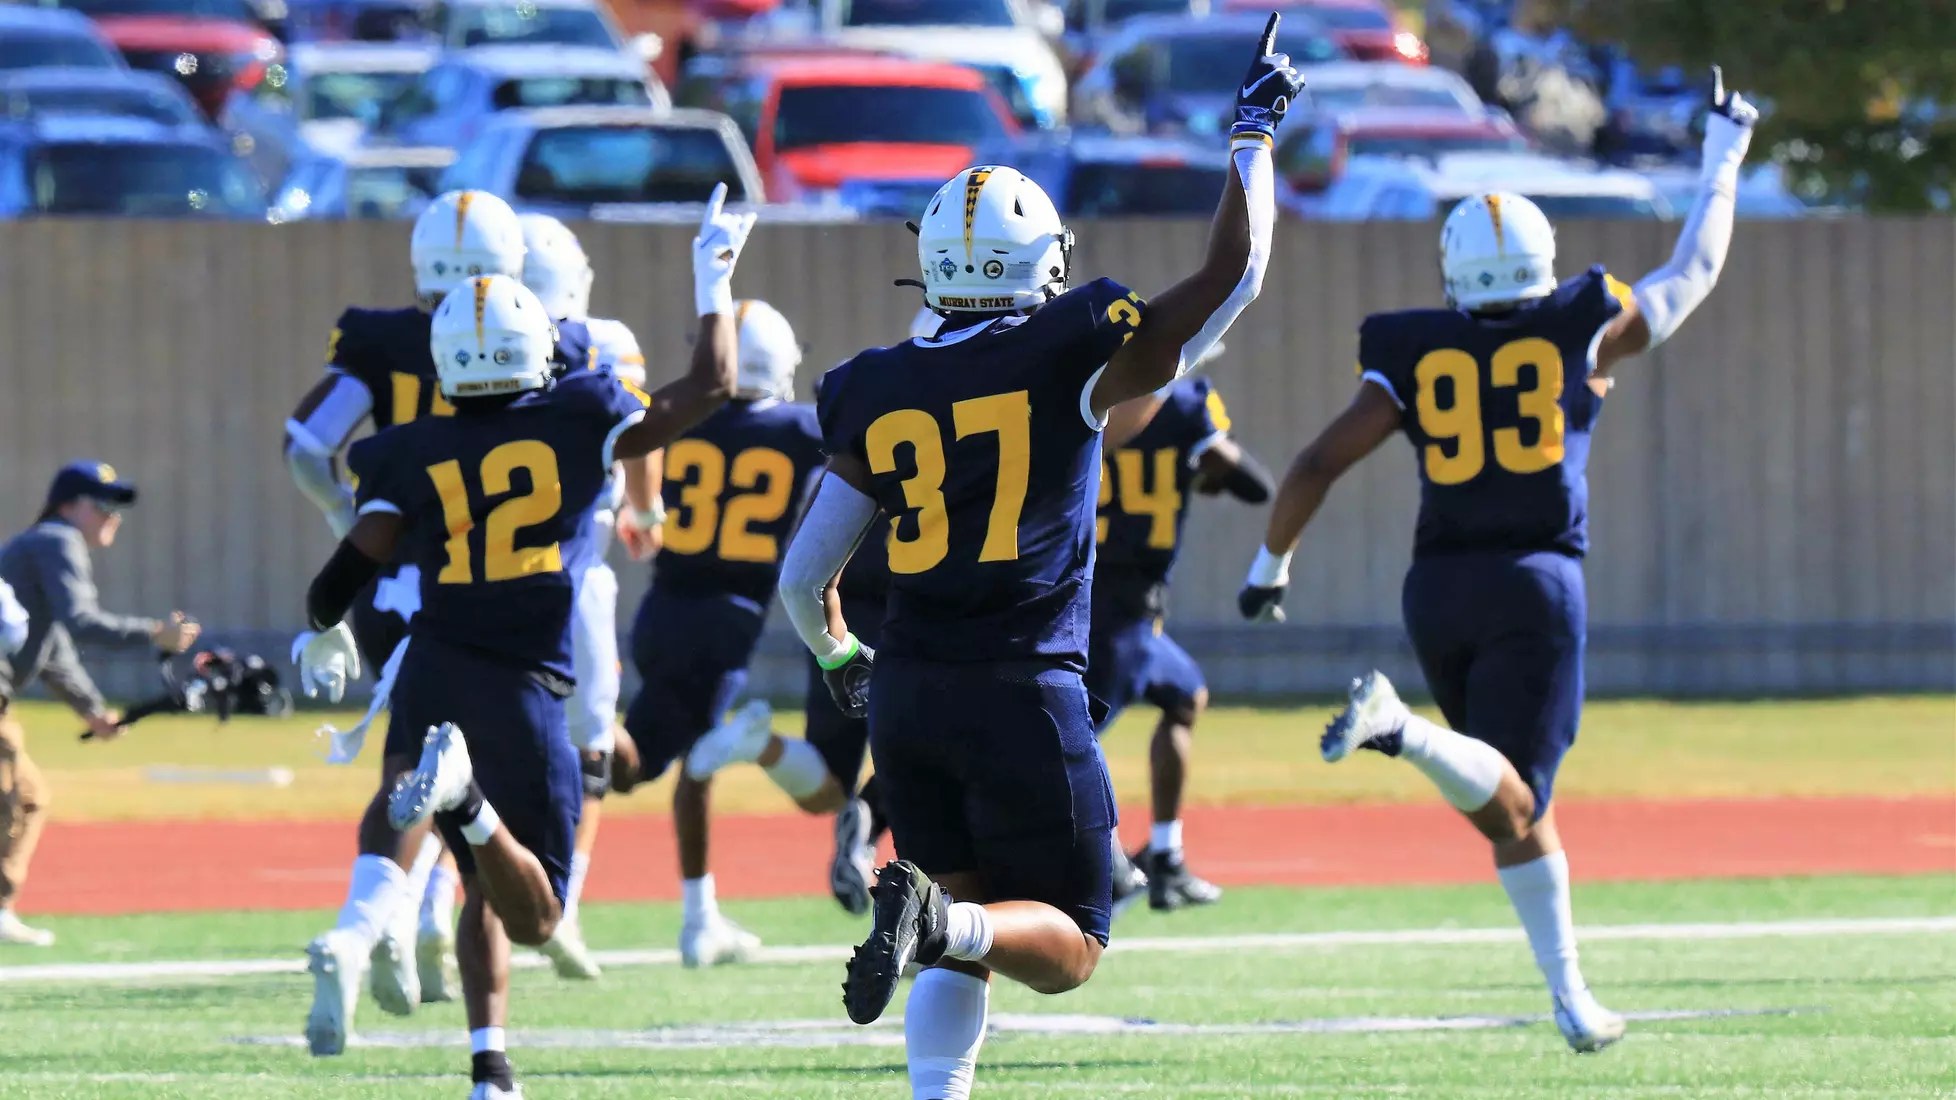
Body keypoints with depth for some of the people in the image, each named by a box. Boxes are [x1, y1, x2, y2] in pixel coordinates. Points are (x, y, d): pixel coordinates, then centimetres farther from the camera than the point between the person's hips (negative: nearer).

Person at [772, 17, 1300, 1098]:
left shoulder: (873, 395, 5)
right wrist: (1254, 132, 13)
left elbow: (804, 578, 10)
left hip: (907, 695, 4)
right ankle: (935, 916, -27)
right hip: (1023, 692, -4)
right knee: (1066, 946, 3)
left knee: (963, 948, 14)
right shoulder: (1072, 360, -5)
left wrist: (838, 657, 30)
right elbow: (1232, 274, 1)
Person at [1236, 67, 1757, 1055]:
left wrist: (1271, 562, 16)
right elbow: (1693, 273, 18)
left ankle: (1568, 994, 14)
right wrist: (1724, 156, 32)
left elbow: (1317, 464, 1)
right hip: (1536, 583, -3)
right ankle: (1402, 732, -40)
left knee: (1517, 805, 15)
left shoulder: (1414, 358, 6)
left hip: (1439, 589, 4)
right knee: (1511, 802, -11)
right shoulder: (1584, 333, 4)